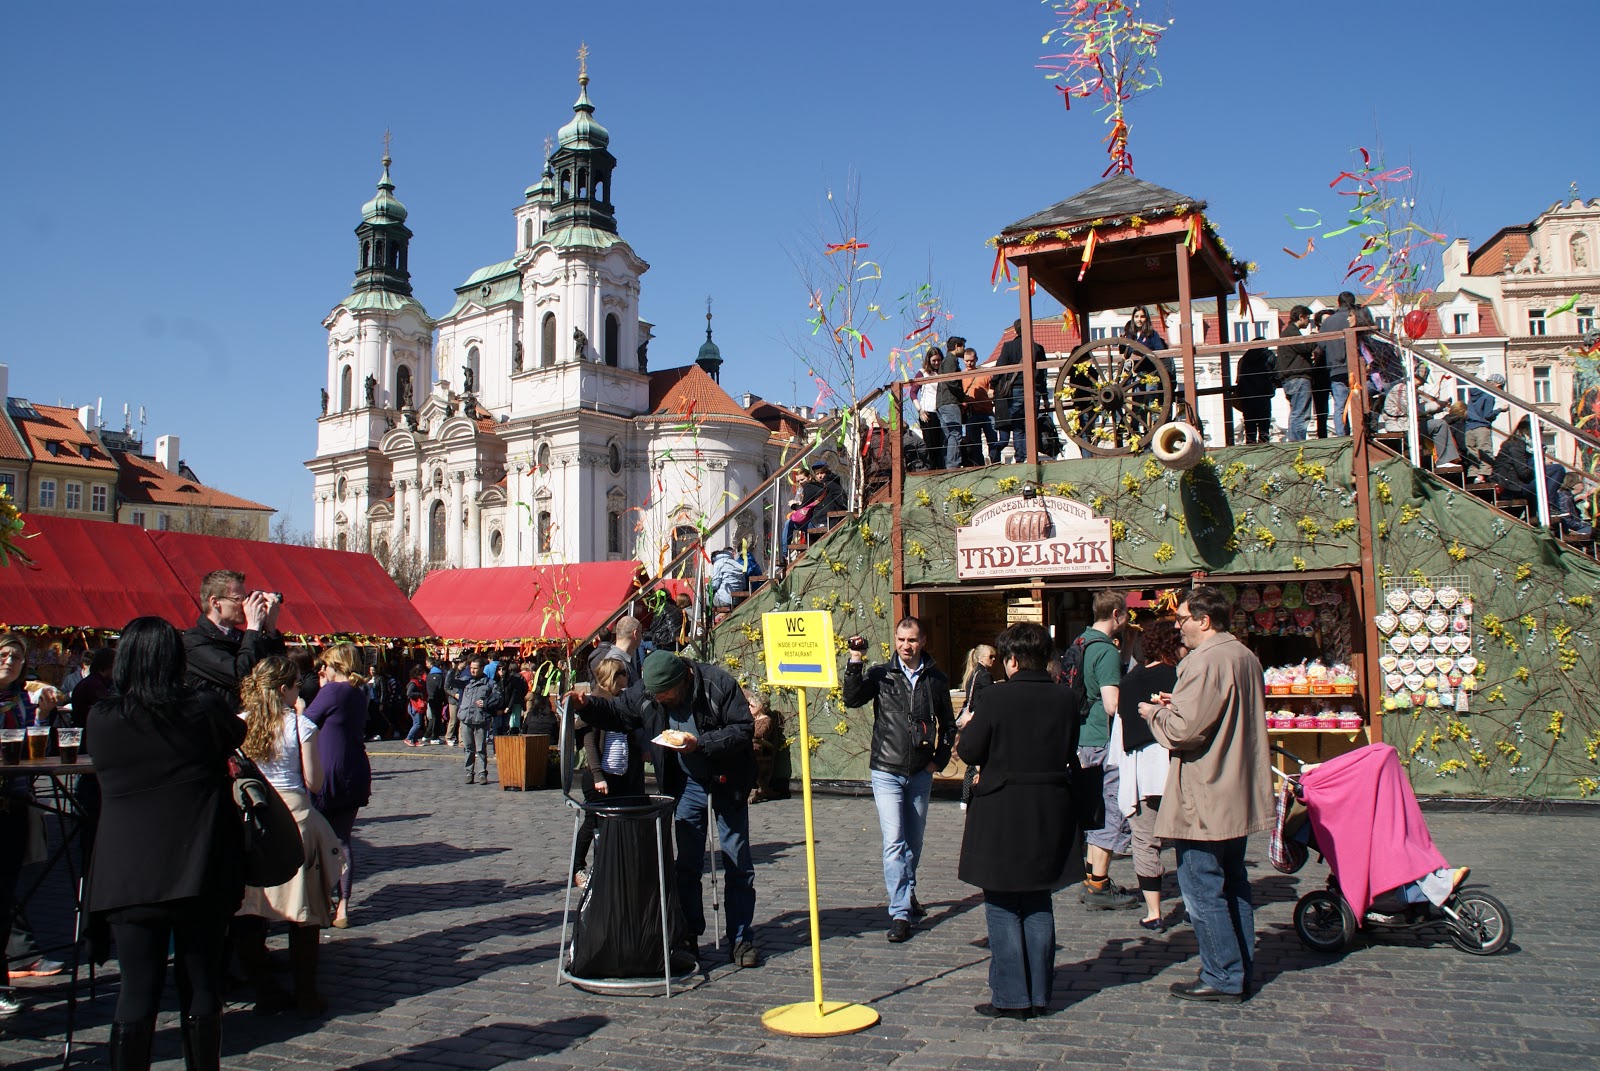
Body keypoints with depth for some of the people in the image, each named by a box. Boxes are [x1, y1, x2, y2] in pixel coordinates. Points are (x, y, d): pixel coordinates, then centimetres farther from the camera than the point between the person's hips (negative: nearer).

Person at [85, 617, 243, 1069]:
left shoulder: (100, 719, -5)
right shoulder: (205, 709, -9)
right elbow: (237, 735, 11)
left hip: (129, 874, 1)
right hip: (202, 871, -1)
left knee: (137, 990, 7)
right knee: (202, 988, 9)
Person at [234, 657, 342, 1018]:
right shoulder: (301, 725, -6)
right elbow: (313, 782, -3)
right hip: (293, 816, -3)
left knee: (248, 911, 11)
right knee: (303, 911, 6)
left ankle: (265, 992, 16)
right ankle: (306, 995, 10)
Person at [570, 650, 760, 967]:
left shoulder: (719, 683, -22)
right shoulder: (645, 691, -9)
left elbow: (744, 729, -20)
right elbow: (617, 713, 7)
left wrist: (700, 743, -30)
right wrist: (587, 704, -11)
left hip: (726, 783, -3)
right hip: (687, 785, 3)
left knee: (738, 866, 3)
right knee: (687, 865, 7)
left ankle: (742, 939, 12)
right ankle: (689, 938, 17)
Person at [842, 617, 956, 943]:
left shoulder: (937, 679, 4)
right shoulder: (881, 674, -2)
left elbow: (948, 724, 14)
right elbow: (852, 699, -17)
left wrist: (939, 759, 5)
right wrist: (855, 661, -23)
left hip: (921, 773, 3)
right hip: (887, 772, -3)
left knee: (914, 840, 15)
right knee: (894, 842, -9)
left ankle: (908, 893, 36)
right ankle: (900, 913, -5)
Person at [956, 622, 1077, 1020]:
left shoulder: (996, 697, -15)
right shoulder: (1063, 698, -2)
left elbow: (969, 751, -10)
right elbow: (1070, 752, 7)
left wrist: (970, 725, 9)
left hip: (1003, 813, -5)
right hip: (1051, 813, 5)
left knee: (1002, 906, 7)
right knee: (1038, 902, 16)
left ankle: (1011, 997, 9)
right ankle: (1039, 995, 21)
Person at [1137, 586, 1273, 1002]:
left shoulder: (1204, 661, -21)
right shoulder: (1246, 657, 10)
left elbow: (1184, 730, -23)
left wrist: (1155, 714, -5)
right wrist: (1178, 705, 14)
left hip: (1203, 797, -10)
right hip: (1237, 795, 10)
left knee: (1201, 888, -1)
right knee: (1233, 883, 18)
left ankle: (1223, 977, 4)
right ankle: (1240, 969, 27)